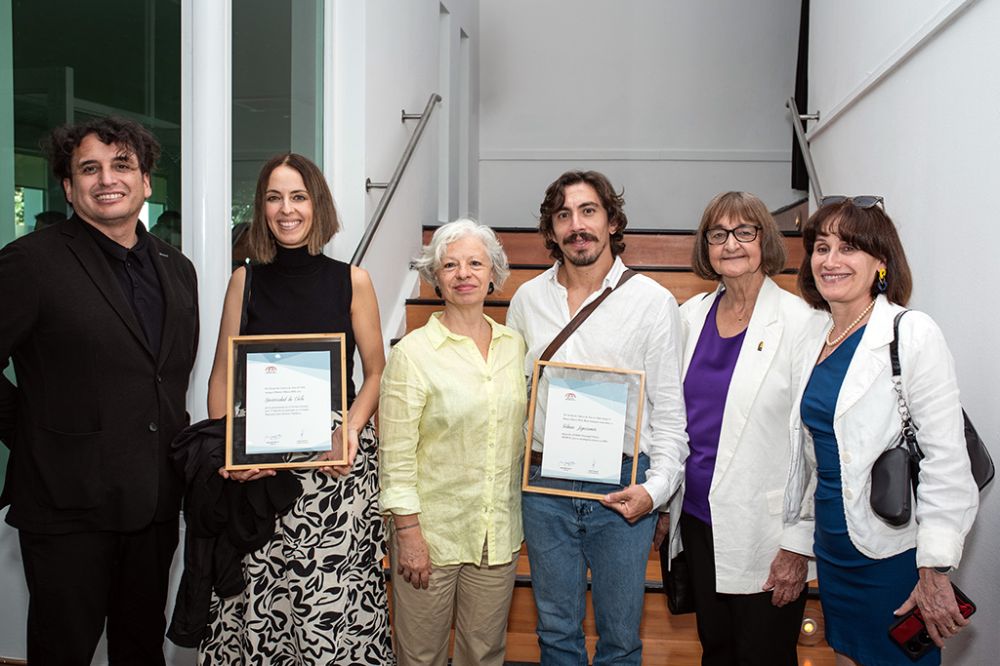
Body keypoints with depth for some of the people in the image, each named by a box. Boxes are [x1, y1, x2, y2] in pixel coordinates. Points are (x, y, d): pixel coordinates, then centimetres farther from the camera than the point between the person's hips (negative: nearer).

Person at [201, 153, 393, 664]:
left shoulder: (352, 281, 4)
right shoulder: (245, 280, 7)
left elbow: (376, 372, 7)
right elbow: (221, 377, 8)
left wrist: (351, 429, -10)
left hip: (338, 460, -1)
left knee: (334, 600, -3)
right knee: (257, 597, 0)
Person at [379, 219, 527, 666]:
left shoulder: (514, 345, 4)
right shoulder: (413, 352, -10)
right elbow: (396, 456, -11)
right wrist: (408, 534, -13)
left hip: (498, 533, 4)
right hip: (430, 531, -4)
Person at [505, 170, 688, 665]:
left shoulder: (652, 301, -4)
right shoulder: (527, 299, 5)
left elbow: (670, 408, -3)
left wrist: (657, 486, -14)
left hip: (622, 486, -2)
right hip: (544, 487, 3)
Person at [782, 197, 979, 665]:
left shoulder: (913, 335, -12)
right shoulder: (817, 341, 7)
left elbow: (947, 461, -15)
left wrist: (935, 572, -17)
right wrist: (797, 542, 14)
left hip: (893, 555, -6)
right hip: (834, 552, 6)